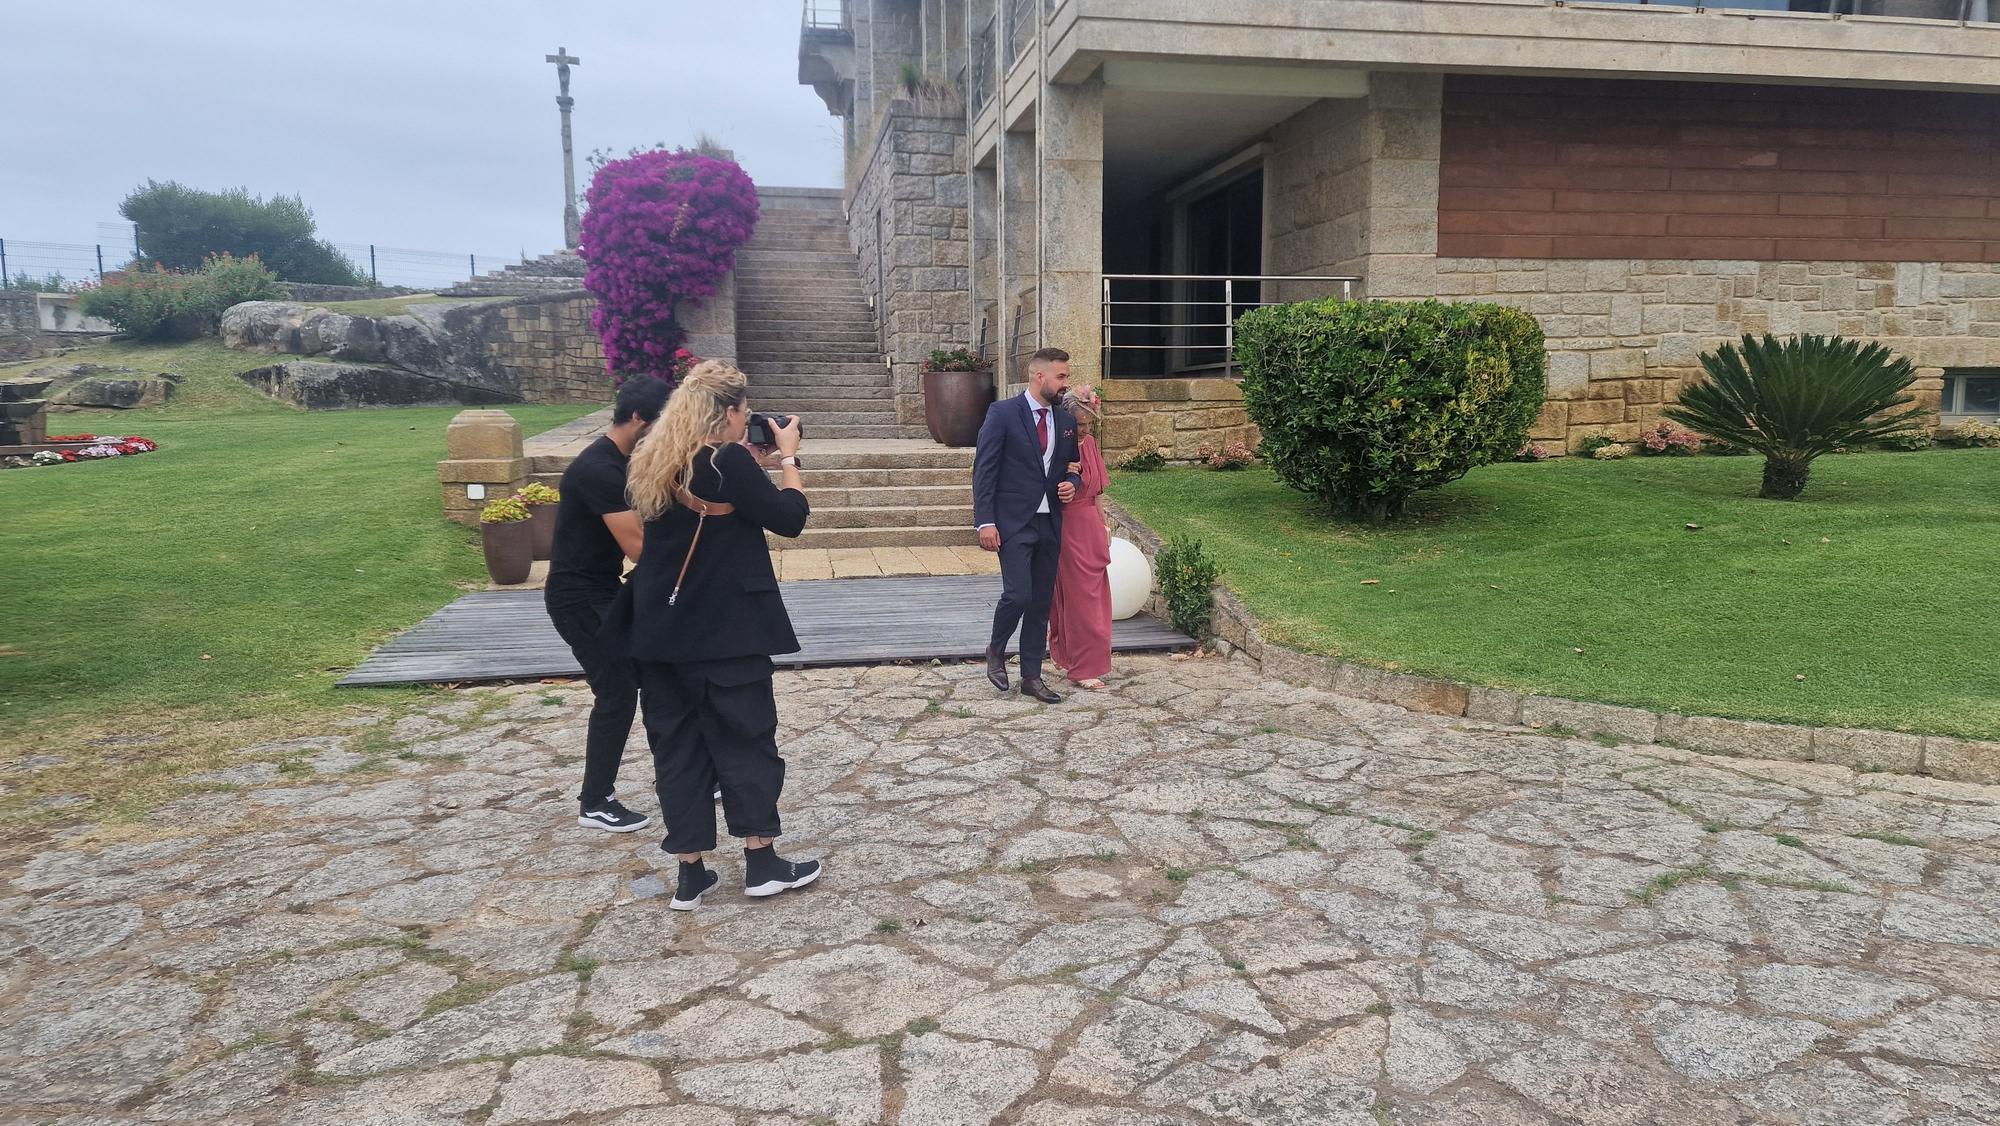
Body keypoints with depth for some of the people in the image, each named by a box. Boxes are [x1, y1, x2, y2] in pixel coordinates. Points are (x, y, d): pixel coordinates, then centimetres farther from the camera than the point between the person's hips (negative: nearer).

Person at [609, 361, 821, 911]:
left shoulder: (654, 462, 7)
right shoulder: (728, 461, -16)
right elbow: (790, 518, -10)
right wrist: (788, 457, 2)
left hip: (661, 628, 7)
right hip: (723, 629, -7)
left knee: (676, 744, 10)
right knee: (746, 739, 6)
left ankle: (690, 874, 15)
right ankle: (762, 862, 15)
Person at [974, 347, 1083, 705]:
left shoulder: (1066, 420, 10)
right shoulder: (1002, 413, -7)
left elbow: (1072, 467, 22)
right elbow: (984, 469, -9)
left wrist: (1071, 484, -2)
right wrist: (985, 521, -15)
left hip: (1050, 523, 6)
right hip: (1013, 522, -6)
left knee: (1042, 602, 8)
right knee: (1018, 595, -13)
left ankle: (1032, 677, 17)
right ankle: (996, 651, 15)